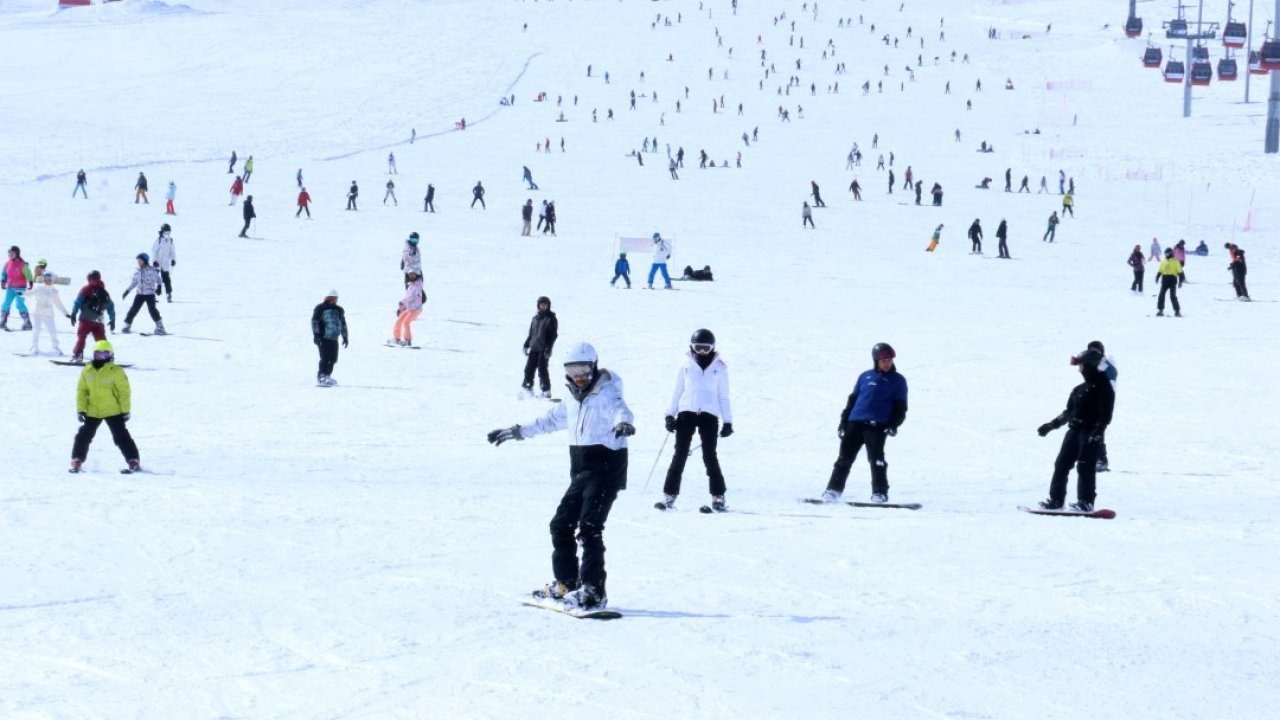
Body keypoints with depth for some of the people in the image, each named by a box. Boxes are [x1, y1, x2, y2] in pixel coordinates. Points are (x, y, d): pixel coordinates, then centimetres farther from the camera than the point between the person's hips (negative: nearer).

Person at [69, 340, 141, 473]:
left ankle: (134, 461, 3)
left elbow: (124, 392, -8)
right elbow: (81, 391, 5)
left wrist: (125, 411, -8)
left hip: (113, 412, -4)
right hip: (92, 412, 4)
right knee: (83, 436, 6)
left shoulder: (116, 372, -11)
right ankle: (76, 461, 17)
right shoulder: (87, 371, 0)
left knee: (121, 437, -3)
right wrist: (80, 409, -1)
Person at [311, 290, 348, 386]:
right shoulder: (320, 308, -4)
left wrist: (345, 337, 26)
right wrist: (316, 334, -18)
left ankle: (327, 376, 23)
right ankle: (321, 377, -17)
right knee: (325, 357, -16)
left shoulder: (339, 310, 16)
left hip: (334, 339, 7)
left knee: (333, 359, 8)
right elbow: (314, 321, -9)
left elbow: (343, 324, 27)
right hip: (323, 338, -7)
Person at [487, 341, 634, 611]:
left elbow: (619, 409, -34)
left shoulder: (606, 395, -11)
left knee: (589, 528, -18)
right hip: (581, 472, 9)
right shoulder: (573, 401, 16)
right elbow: (550, 420, 32)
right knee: (561, 525, 11)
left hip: (605, 470, -9)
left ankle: (593, 591, -19)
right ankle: (565, 584, 23)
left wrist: (623, 422, -58)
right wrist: (516, 432, 40)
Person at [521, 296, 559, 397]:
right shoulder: (535, 318, 15)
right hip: (534, 348, 6)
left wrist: (548, 348, -15)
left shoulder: (551, 318, -2)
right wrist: (526, 344, 14)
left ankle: (546, 391, 2)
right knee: (529, 368, 2)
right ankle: (527, 387, 11)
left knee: (542, 369, -5)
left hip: (543, 349, -6)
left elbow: (553, 335, -7)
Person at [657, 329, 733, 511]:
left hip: (710, 415, -1)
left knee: (710, 456, -5)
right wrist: (670, 415, 6)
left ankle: (718, 497, 2)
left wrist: (727, 421, 8)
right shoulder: (686, 366, 8)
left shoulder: (719, 367, 7)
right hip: (687, 413, 1)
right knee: (679, 455, -3)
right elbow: (677, 392, 12)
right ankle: (669, 496, -3)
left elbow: (723, 396, 12)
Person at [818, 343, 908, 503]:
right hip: (855, 422, 3)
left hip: (877, 426, -3)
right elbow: (852, 400, 21)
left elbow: (900, 407, 7)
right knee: (845, 458, 2)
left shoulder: (898, 381, 11)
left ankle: (880, 494, -8)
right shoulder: (865, 377, 19)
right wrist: (843, 422, 14)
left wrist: (893, 425, -8)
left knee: (876, 459, -13)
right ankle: (833, 490, 7)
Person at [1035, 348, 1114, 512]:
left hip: (1091, 432, -8)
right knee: (1062, 464, 4)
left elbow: (1106, 414, -13)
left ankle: (1086, 502, -6)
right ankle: (1056, 500, 8)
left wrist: (1097, 431, -23)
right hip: (1075, 430, 8)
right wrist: (1051, 425, 24)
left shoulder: (1103, 387, -5)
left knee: (1085, 466, -11)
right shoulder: (1079, 389, 20)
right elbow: (1069, 412, 26)